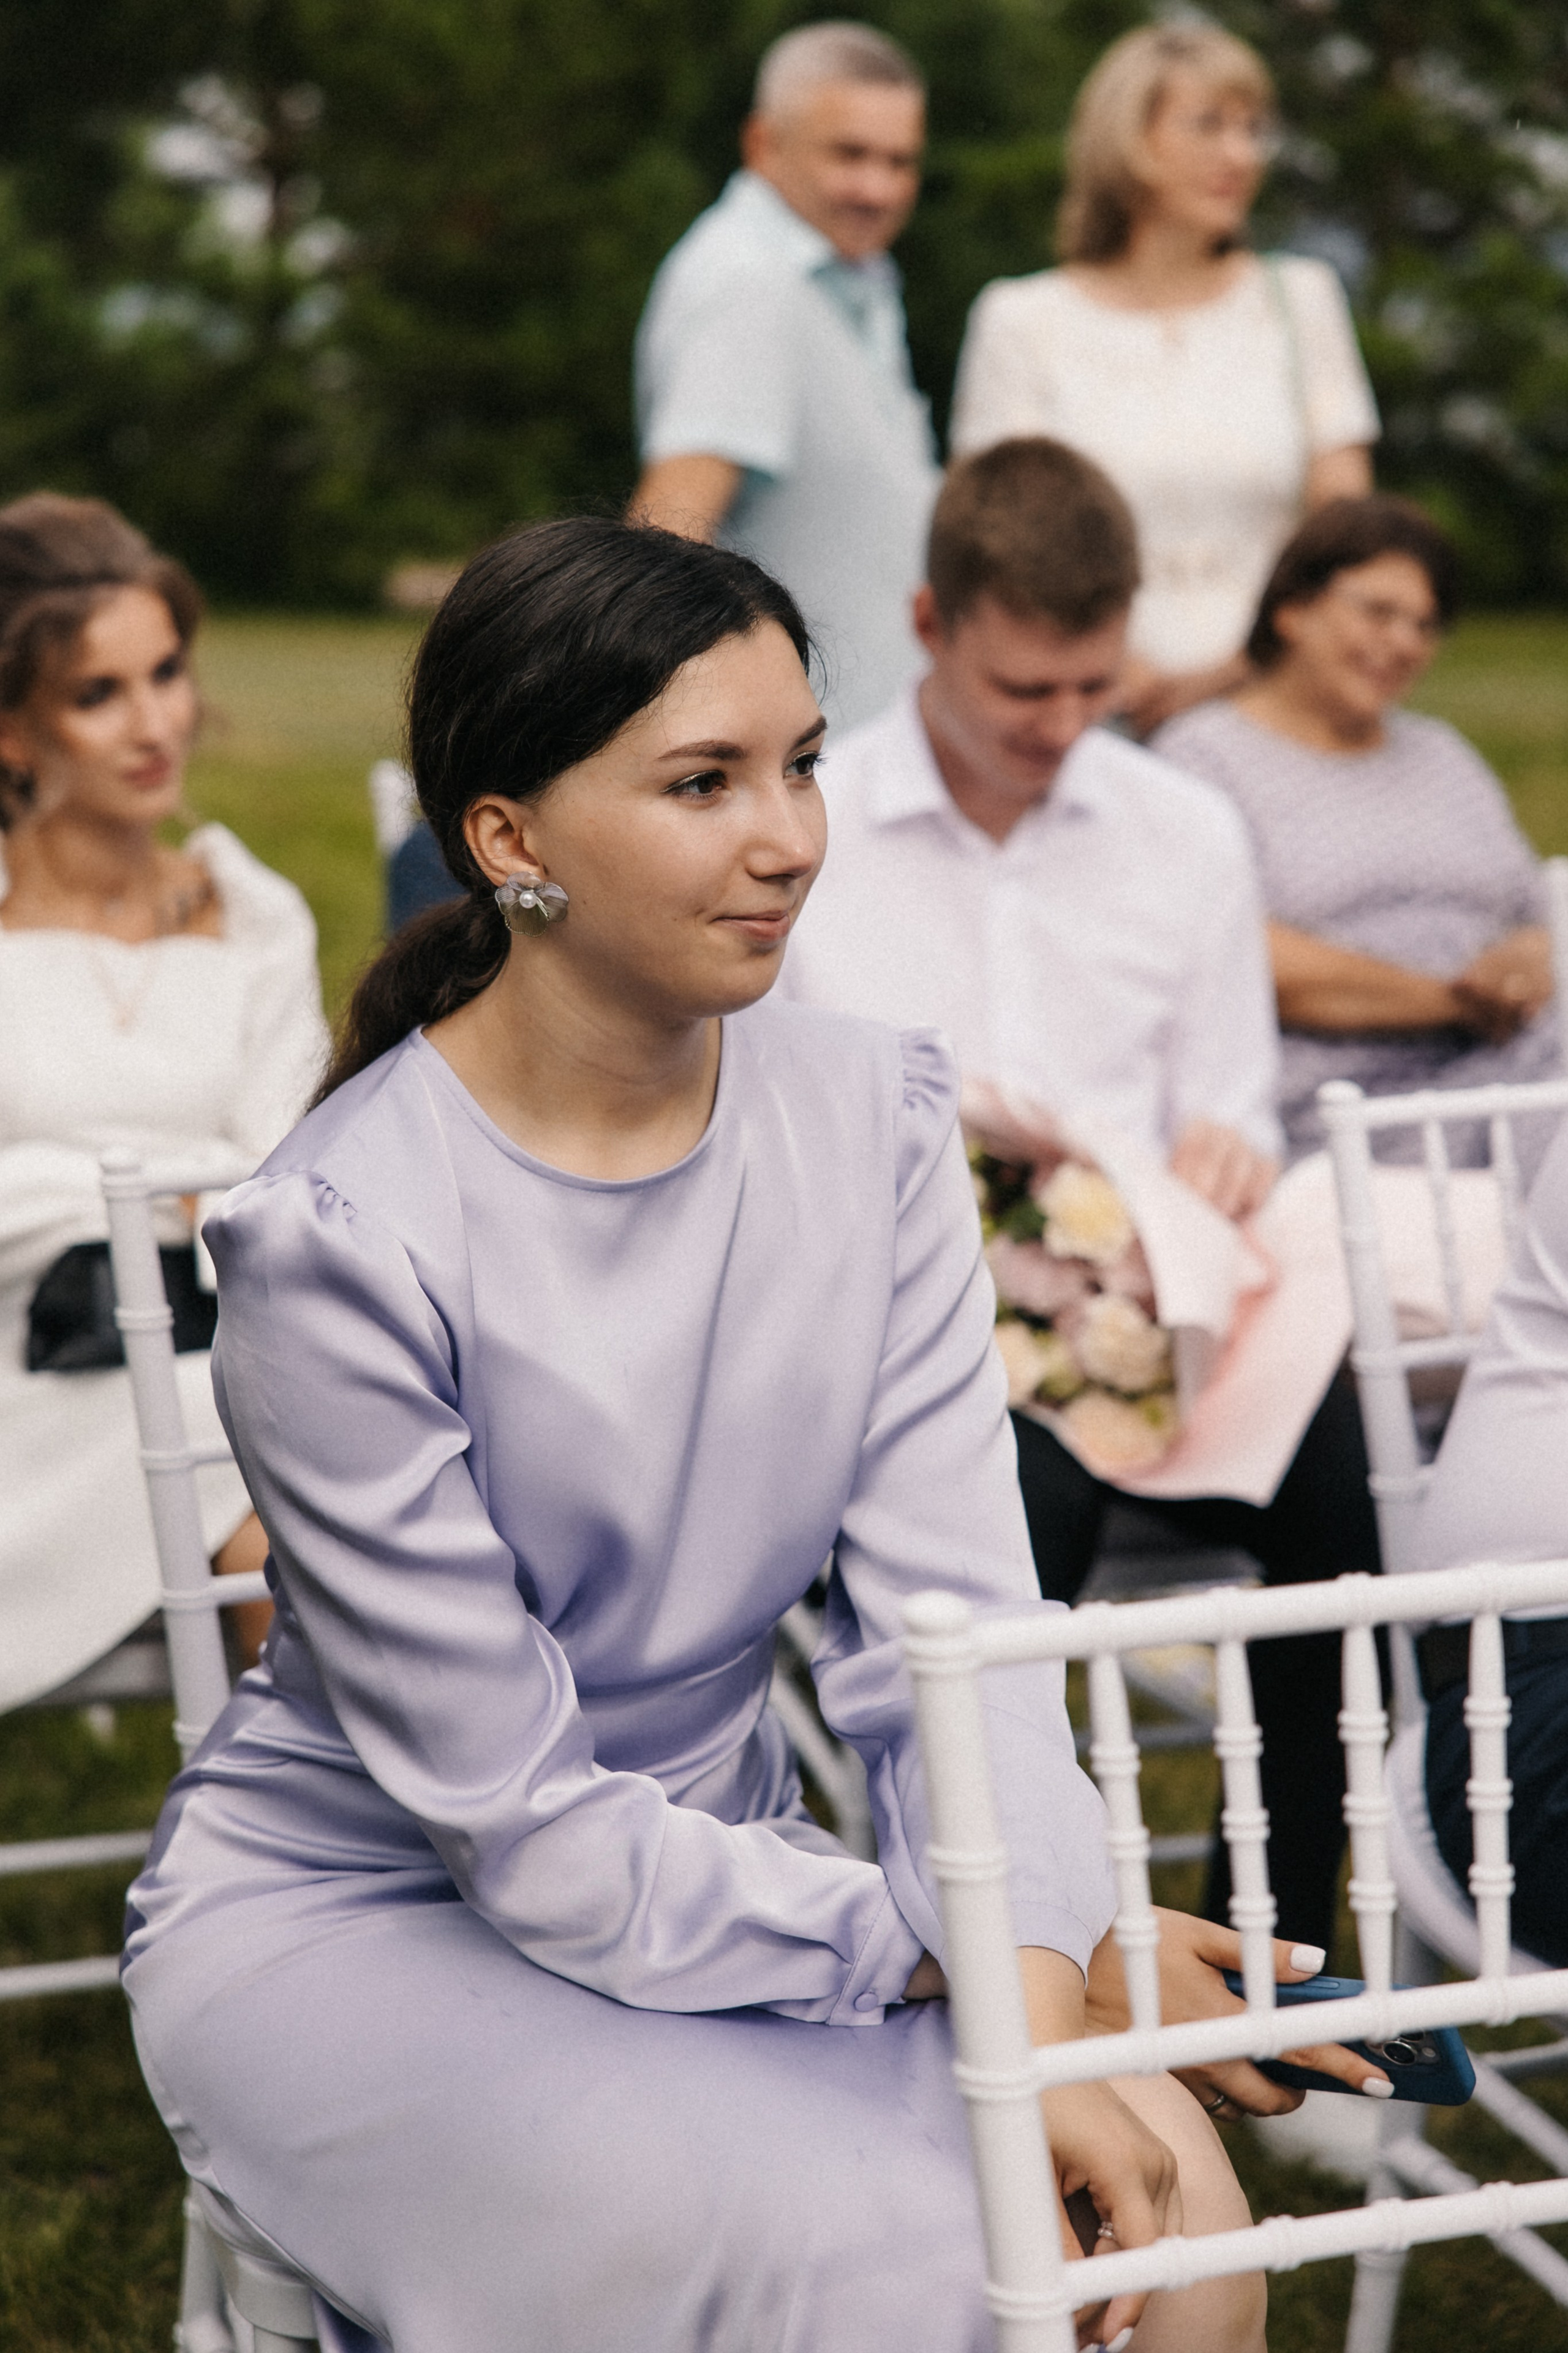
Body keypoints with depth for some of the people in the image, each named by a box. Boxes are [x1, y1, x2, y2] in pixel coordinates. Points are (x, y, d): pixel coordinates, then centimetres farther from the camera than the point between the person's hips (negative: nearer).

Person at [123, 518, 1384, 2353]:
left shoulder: (877, 1115, -4)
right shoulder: (338, 1239, -21)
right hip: (349, 1921, -4)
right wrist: (944, 1958, -21)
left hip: (719, 1860, 5)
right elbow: (524, 1826, -18)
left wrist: (1037, 1992, -24)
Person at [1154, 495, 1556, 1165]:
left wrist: (1524, 967, -1)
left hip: (1507, 1071, 6)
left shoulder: (1445, 755, 29)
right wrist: (1453, 999, -6)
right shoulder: (1205, 756, 7)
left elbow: (1537, 929, 26)